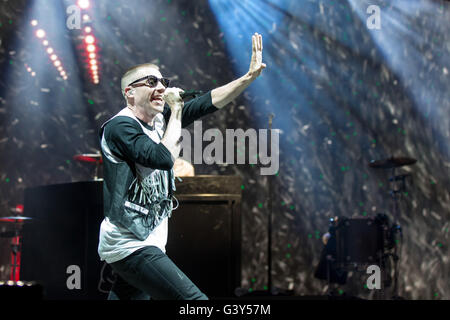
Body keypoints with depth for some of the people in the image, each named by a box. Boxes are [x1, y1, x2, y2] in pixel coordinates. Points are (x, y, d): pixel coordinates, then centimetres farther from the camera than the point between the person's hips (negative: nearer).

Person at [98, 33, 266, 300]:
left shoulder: (160, 119, 11)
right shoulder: (120, 126, -12)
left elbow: (208, 102, 9)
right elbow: (165, 157, -23)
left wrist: (250, 76, 1)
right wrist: (176, 111, -11)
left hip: (149, 242, 9)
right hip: (130, 246, -9)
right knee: (195, 301, -18)